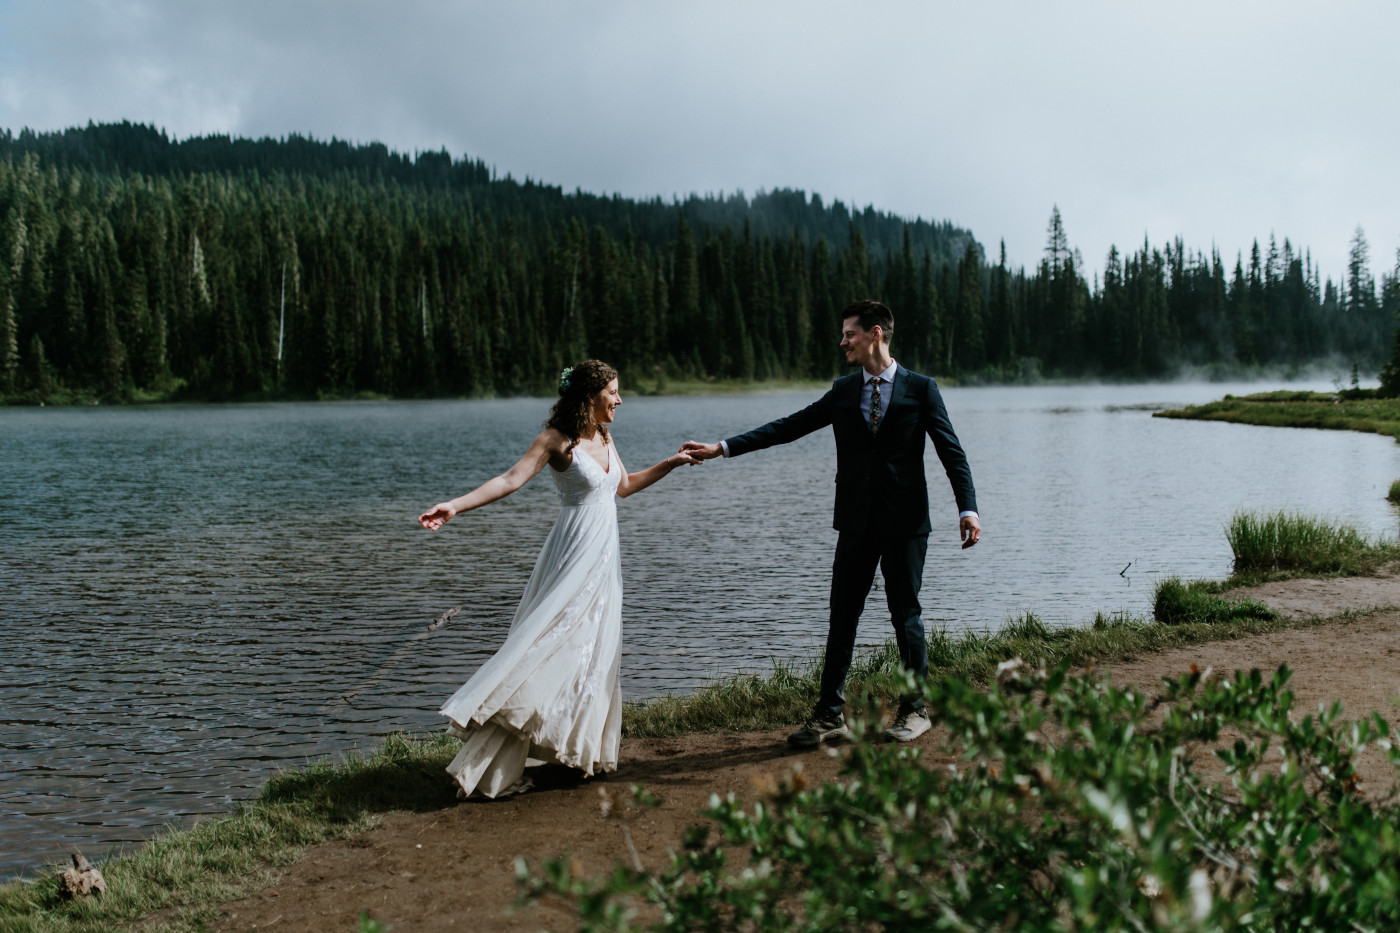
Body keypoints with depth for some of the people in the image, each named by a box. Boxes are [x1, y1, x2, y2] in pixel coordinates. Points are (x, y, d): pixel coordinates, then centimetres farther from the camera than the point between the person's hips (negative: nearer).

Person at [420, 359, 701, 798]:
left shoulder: (603, 436, 10)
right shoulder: (557, 439, -12)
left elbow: (624, 485, 24)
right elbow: (511, 478, -20)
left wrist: (672, 462, 23)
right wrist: (456, 505, -31)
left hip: (603, 557, 8)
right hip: (574, 557, -8)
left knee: (594, 653, 12)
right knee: (546, 650, -10)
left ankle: (582, 748, 22)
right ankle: (490, 769, -8)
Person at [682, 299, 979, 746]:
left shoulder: (920, 388, -1)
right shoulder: (842, 391, 9)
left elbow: (951, 452, -3)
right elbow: (788, 427, 5)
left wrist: (968, 508, -16)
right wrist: (721, 447, -2)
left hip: (905, 523, -3)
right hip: (856, 523, 4)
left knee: (906, 615, 4)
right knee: (842, 617, 5)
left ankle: (915, 710, 21)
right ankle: (829, 714, 13)